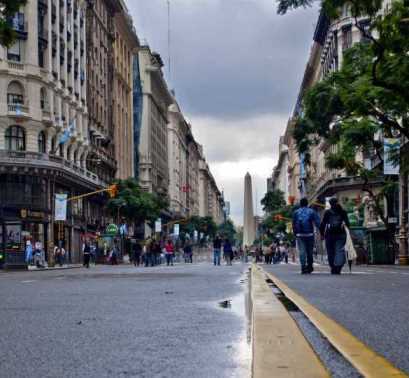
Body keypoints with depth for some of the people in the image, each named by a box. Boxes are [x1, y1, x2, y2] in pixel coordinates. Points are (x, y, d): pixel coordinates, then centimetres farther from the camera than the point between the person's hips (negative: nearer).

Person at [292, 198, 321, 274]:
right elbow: (317, 222, -2)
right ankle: (309, 266, 16)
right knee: (310, 251, 12)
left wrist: (295, 234, 17)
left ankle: (303, 267, -12)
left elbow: (294, 225, 11)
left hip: (300, 234, 0)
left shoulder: (296, 212, 9)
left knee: (302, 251, -3)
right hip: (309, 234, 0)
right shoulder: (312, 211, 5)